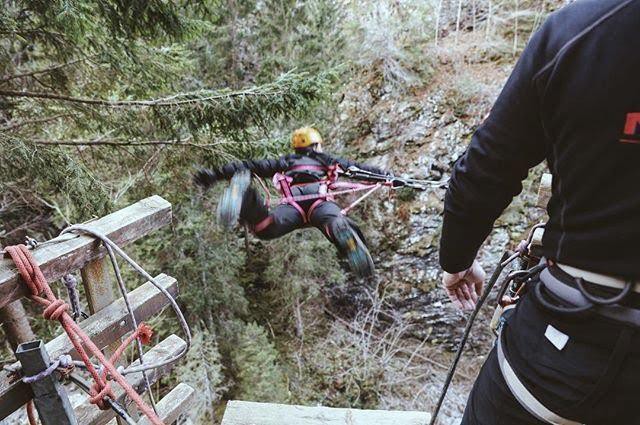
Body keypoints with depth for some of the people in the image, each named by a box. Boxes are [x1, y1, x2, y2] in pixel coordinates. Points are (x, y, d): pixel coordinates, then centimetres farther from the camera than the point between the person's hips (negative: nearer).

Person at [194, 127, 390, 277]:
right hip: (321, 201, -1)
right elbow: (357, 167, 38)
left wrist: (216, 173, 32)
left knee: (265, 229, -21)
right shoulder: (327, 159, 37)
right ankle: (341, 228, -59)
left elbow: (251, 166, 32)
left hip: (292, 202, 1)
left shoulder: (286, 161, 37)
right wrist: (388, 176, 46)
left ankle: (243, 193, -44)